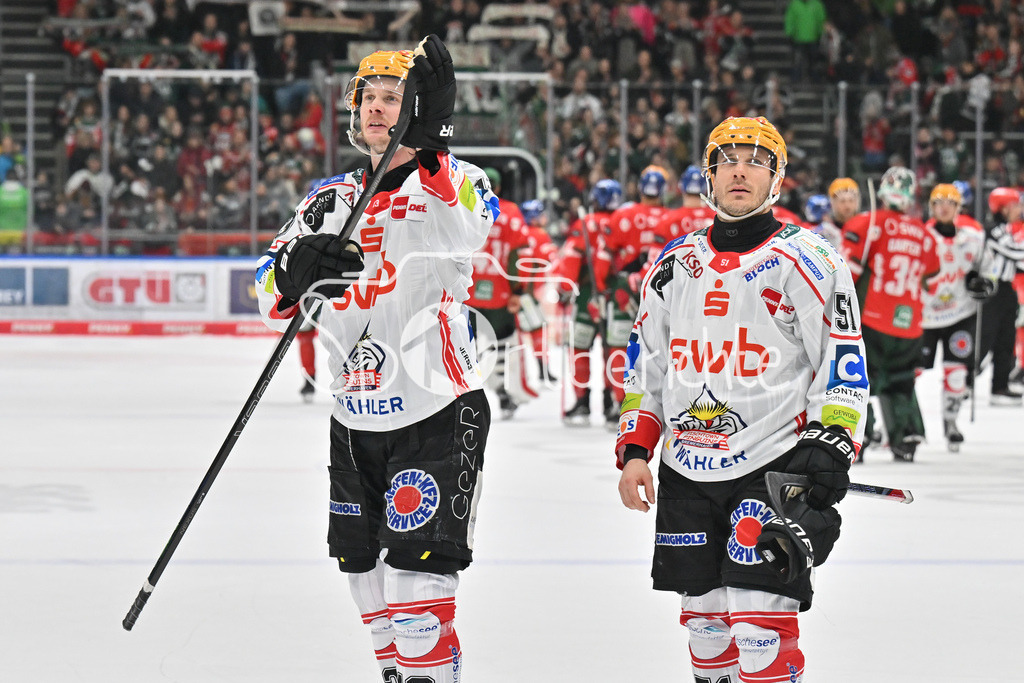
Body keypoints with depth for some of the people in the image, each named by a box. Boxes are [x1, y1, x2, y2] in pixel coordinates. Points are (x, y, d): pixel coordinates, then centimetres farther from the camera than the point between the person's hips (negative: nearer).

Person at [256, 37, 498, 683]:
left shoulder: (448, 183, -7)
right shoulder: (334, 199, 9)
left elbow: (471, 223, -33)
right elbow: (272, 298, 4)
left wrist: (427, 145, -45)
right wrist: (298, 269, -19)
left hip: (440, 415, -6)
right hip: (356, 417, 6)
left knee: (417, 572, -14)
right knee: (366, 571, 14)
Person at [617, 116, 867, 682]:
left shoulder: (807, 262, -3)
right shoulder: (675, 264, 11)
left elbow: (844, 364, -4)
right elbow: (644, 365, 17)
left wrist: (828, 449, -13)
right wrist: (634, 450, 8)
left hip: (775, 465, -5)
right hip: (686, 471, 5)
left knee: (759, 617, -14)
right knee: (704, 617, 10)